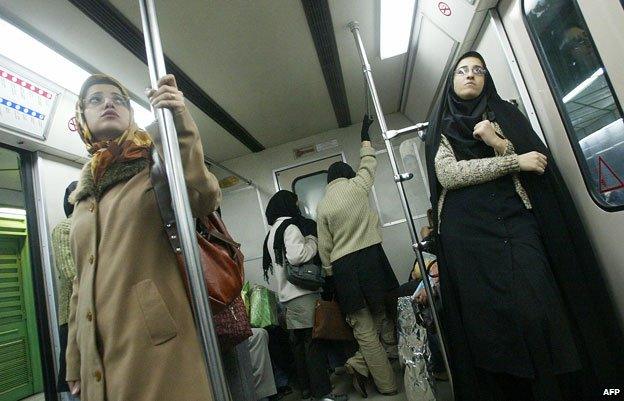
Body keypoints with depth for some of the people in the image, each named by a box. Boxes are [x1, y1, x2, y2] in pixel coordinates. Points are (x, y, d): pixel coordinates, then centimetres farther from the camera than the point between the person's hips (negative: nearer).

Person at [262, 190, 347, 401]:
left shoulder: (272, 233, 16)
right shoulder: (290, 227, -12)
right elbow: (296, 256, -26)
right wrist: (312, 241, -10)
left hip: (286, 295, 9)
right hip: (303, 293, -9)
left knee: (299, 342, 14)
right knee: (314, 342, -4)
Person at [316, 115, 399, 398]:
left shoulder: (321, 206, 5)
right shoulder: (357, 185, 2)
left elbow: (324, 248, 4)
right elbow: (368, 164, 23)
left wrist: (332, 274, 14)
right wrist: (365, 138, 38)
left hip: (342, 269, 1)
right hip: (370, 258, -1)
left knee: (364, 329, 6)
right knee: (382, 316, 17)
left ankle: (387, 385, 10)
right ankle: (360, 364, 11)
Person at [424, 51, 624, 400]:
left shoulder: (504, 113, 20)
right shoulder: (441, 127, 15)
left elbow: (539, 165, 9)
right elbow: (447, 175, -4)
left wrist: (496, 142, -9)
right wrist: (515, 161, -5)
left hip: (515, 223, 1)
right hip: (468, 232, -1)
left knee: (537, 312, -12)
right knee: (489, 319, -6)